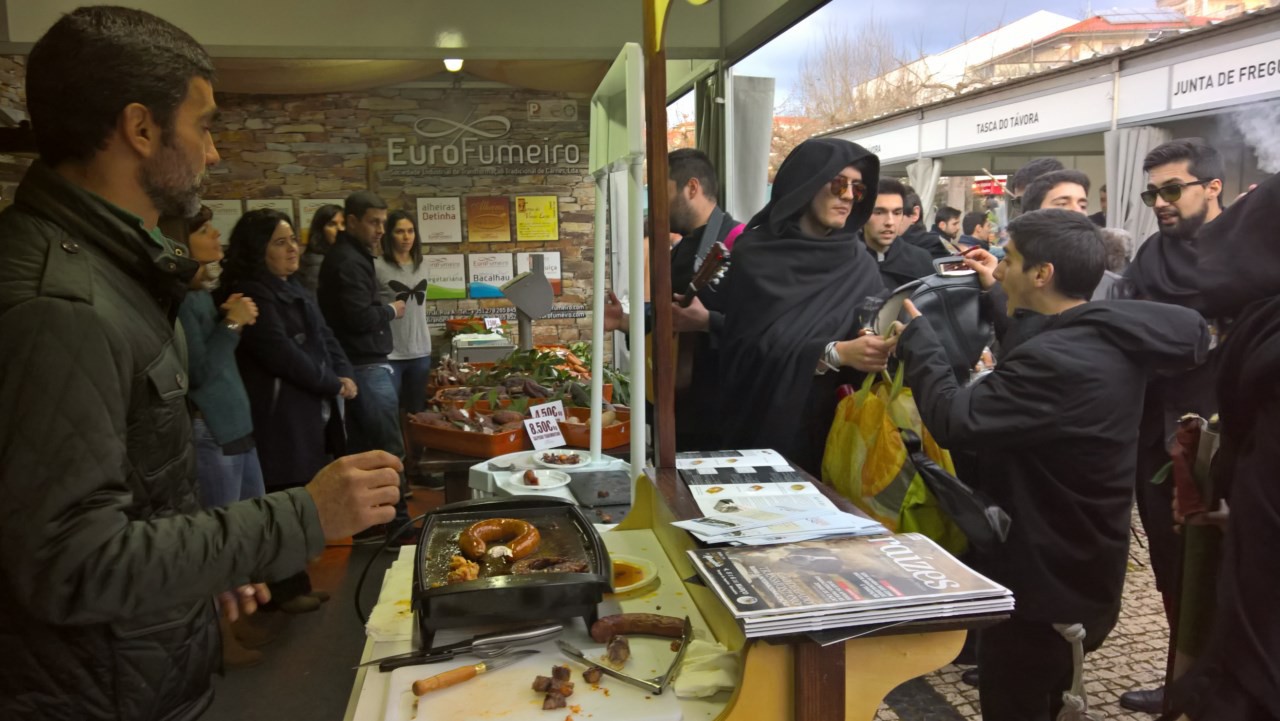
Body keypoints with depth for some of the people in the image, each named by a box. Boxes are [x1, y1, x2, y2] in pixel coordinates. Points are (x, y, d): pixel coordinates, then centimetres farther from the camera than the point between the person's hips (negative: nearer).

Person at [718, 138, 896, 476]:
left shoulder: (860, 266, 6)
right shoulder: (754, 255, -4)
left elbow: (874, 341, 0)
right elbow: (748, 347, -14)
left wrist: (881, 346, -24)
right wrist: (834, 353, -24)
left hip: (834, 433, 3)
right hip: (761, 431, -3)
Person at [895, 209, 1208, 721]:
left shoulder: (1058, 360, -32)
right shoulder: (1110, 338, -1)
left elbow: (954, 420, -29)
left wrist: (916, 334, -18)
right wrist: (995, 297, 18)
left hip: (1040, 585, -9)